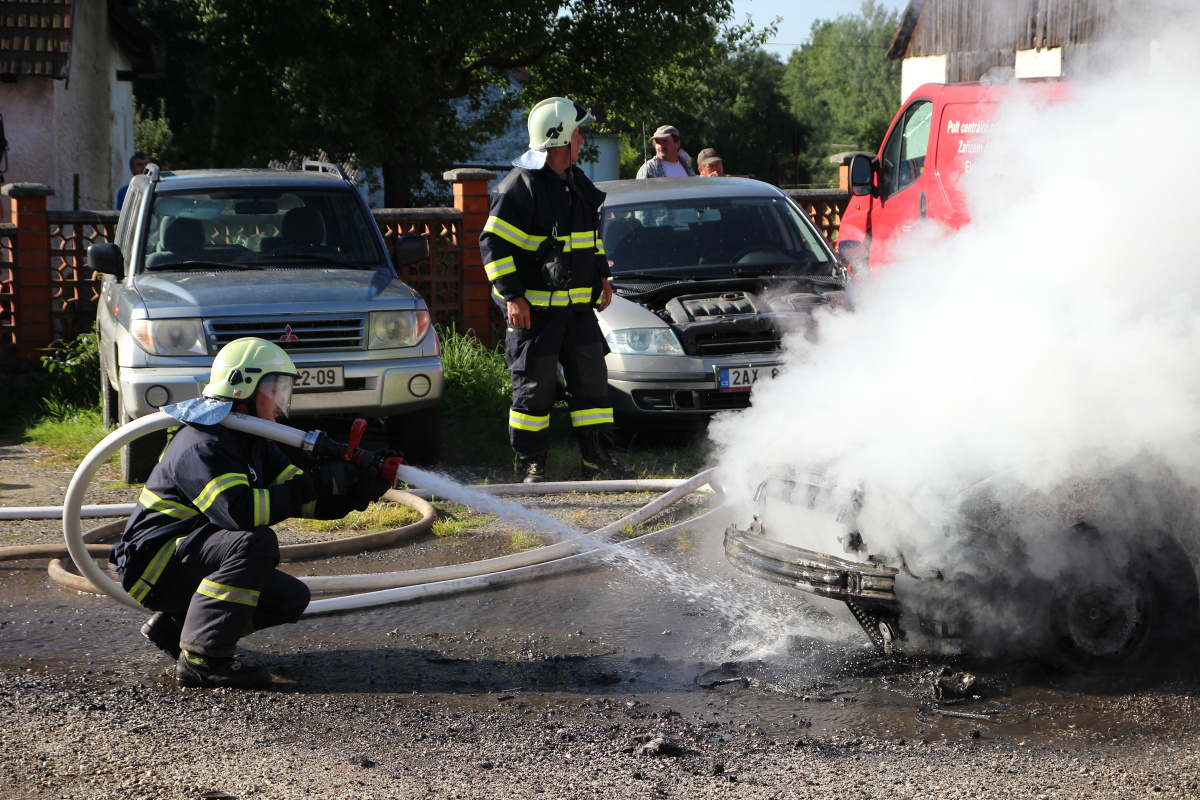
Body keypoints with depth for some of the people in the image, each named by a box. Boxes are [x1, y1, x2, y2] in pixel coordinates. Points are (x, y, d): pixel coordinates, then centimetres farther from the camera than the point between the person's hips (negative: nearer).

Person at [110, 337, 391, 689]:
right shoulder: (202, 447, -22)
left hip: (191, 561, 10)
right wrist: (317, 482, -34)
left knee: (291, 599, 4)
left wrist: (358, 492, -11)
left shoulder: (254, 446, 10)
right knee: (255, 542, -30)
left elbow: (305, 501, 8)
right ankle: (201, 658, -28)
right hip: (153, 564, -10)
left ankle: (173, 625, 12)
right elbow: (239, 510, -37)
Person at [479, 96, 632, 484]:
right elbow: (494, 243, -14)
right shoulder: (519, 187, -12)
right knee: (534, 386, -2)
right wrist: (512, 296, -18)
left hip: (579, 306, 7)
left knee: (591, 379, 6)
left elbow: (592, 233, 28)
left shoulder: (577, 182, 14)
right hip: (534, 309, -7)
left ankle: (597, 456, 13)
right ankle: (531, 463, 7)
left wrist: (601, 276, 21)